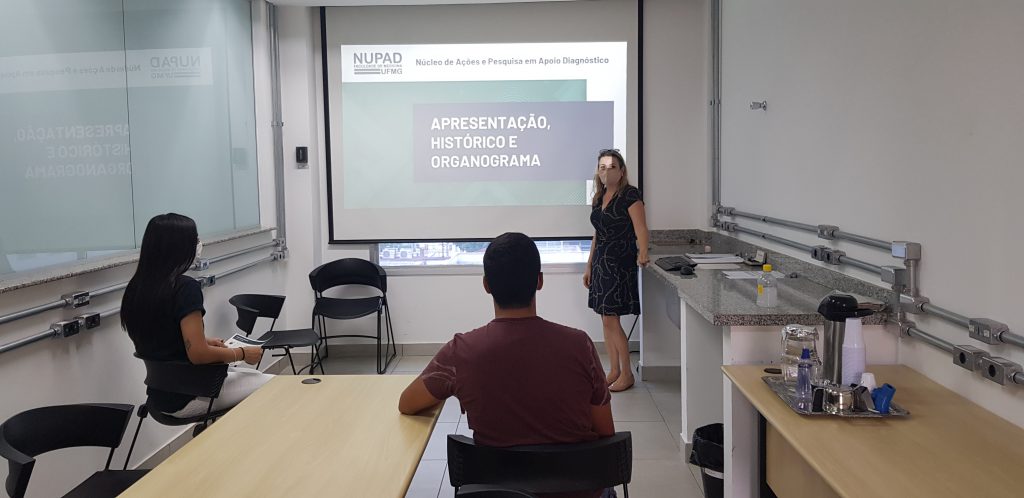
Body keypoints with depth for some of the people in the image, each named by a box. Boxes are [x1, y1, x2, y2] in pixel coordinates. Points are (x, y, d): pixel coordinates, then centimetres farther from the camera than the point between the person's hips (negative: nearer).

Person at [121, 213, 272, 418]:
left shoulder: (135, 288, 2)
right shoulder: (185, 287, -22)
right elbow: (198, 355, -24)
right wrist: (242, 353, -9)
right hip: (188, 396, -8)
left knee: (256, 377, 23)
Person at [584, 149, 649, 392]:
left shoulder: (630, 195, -10)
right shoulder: (599, 198, 12)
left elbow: (640, 228, -19)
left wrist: (643, 253, -36)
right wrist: (589, 266, 18)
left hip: (620, 263, -7)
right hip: (601, 262, 7)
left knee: (611, 319, -8)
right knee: (606, 320, 8)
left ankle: (627, 374, 4)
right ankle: (614, 371, 17)